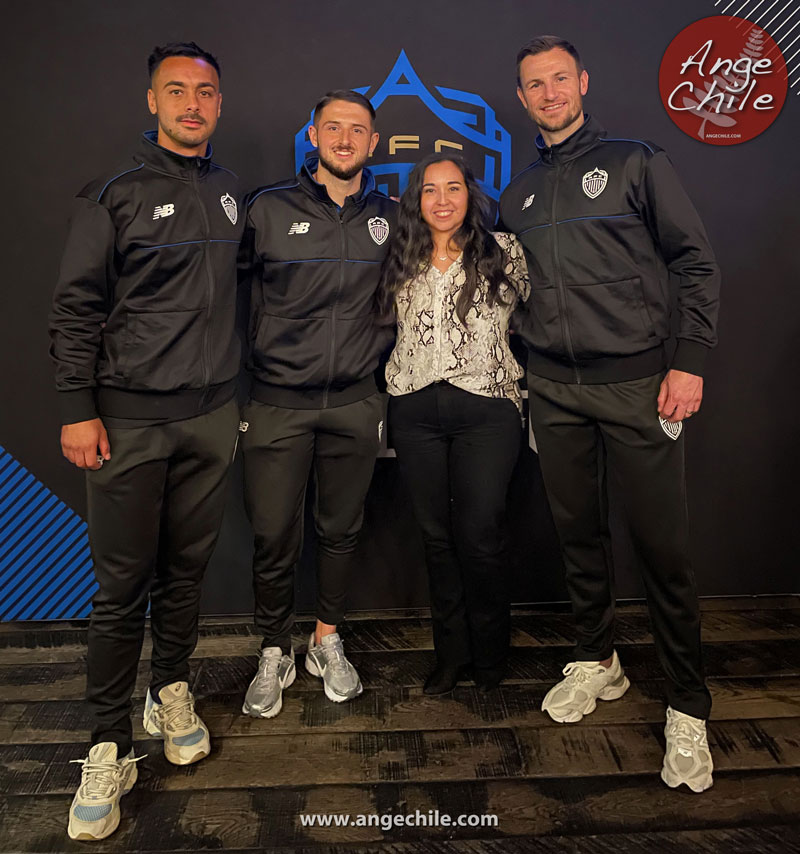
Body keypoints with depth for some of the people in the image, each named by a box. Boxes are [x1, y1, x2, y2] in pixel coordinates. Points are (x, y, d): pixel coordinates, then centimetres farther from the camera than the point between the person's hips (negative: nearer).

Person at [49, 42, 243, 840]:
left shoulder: (228, 192, 13)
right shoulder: (114, 195, -1)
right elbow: (75, 308, -3)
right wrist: (77, 408, -10)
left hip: (210, 415, 4)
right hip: (128, 418, -4)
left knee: (187, 567, 11)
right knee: (123, 585, 0)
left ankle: (172, 692, 31)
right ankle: (109, 748, 13)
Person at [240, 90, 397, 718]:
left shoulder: (388, 217, 8)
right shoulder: (268, 208, 0)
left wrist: (376, 355, 12)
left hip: (355, 403, 2)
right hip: (278, 403, -2)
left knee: (341, 530, 11)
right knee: (275, 536, 2)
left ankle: (327, 642, 31)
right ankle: (275, 653, 24)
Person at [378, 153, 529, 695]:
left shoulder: (503, 252, 5)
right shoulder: (403, 262, 13)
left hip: (485, 409, -3)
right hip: (415, 411, 3)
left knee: (480, 537, -3)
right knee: (436, 534, 8)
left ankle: (489, 656, 20)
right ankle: (451, 654, 24)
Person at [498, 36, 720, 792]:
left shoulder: (635, 162, 4)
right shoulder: (516, 195, 15)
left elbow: (696, 263, 0)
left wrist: (690, 361, -9)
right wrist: (522, 368, 10)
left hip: (635, 383, -3)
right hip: (552, 390, 4)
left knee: (662, 546, -2)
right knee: (578, 533, 10)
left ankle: (687, 708, 15)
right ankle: (596, 663, 30)